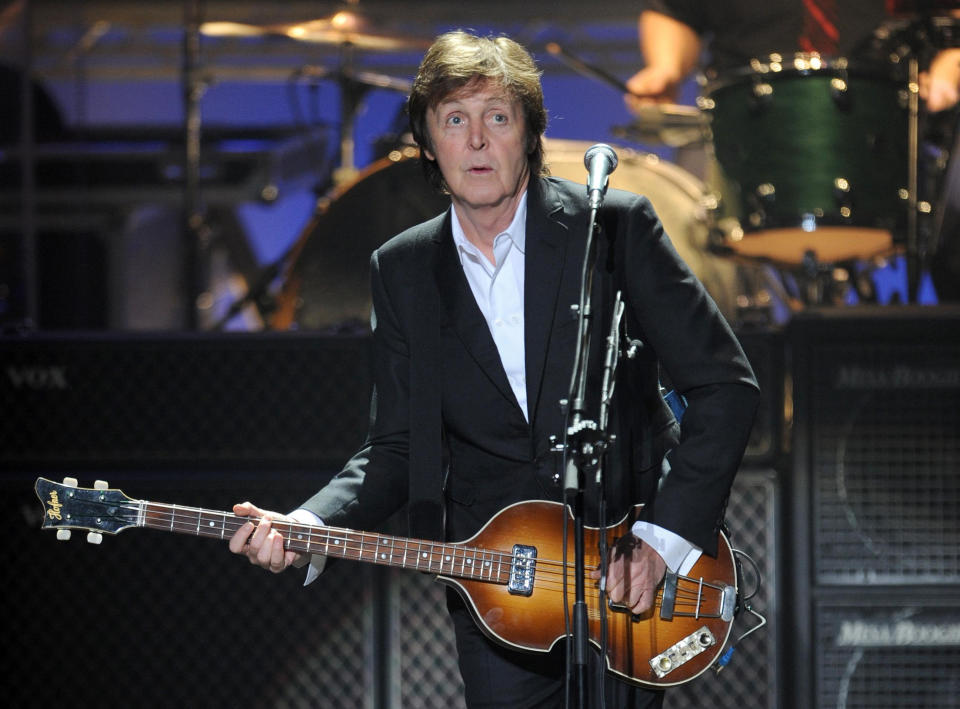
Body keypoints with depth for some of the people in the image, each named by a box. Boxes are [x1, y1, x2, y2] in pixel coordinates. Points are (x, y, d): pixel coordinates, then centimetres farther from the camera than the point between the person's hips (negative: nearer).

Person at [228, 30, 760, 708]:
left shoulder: (614, 227, -6)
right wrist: (305, 527, -11)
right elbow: (396, 447, 7)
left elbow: (725, 384, -6)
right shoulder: (402, 270, 5)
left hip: (628, 568, -2)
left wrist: (666, 539, -12)